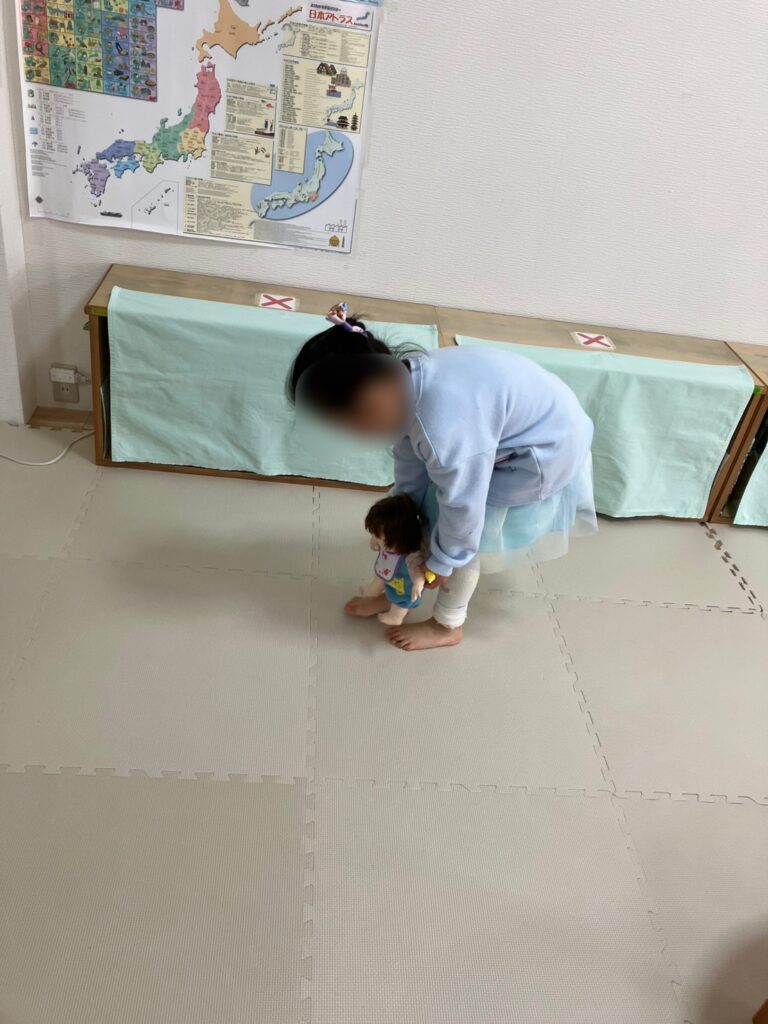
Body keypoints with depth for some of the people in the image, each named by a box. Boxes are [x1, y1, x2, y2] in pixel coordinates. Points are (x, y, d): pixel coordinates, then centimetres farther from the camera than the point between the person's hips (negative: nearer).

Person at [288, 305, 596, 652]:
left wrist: (439, 563, -7)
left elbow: (463, 507, -24)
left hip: (547, 445, -8)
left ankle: (447, 626, 23)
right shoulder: (401, 381, -14)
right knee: (429, 509, 11)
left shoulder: (443, 428, -40)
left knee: (470, 535, 0)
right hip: (512, 422, 8)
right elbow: (410, 460, 3)